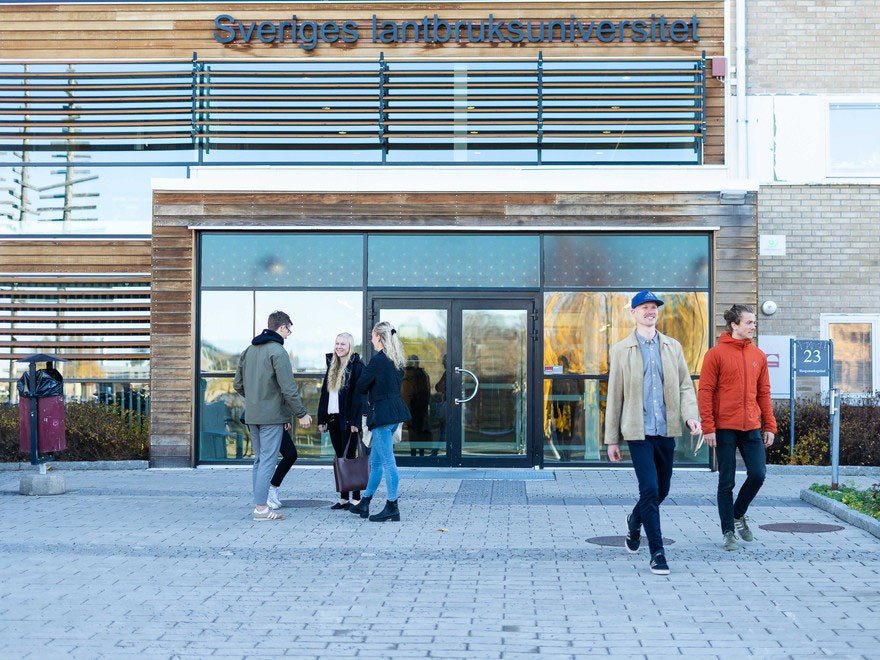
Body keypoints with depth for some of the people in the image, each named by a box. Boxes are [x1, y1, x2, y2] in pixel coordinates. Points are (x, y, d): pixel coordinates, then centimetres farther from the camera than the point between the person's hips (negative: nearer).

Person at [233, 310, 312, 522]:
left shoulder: (249, 350, 11)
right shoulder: (277, 351, -14)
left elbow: (238, 384, 15)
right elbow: (289, 388, -17)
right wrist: (302, 413, -9)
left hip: (252, 415, 8)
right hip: (271, 416, -8)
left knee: (259, 459, 15)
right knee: (268, 460, -5)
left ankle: (259, 502, 19)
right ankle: (261, 508, -5)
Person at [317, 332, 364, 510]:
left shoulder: (356, 366, -7)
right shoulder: (332, 366, 15)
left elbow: (358, 395, -13)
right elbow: (324, 394, 16)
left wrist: (354, 421, -19)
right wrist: (322, 419, 10)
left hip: (348, 420, -7)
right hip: (333, 418, 7)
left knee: (350, 458, -4)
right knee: (340, 459, 9)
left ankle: (356, 498, 2)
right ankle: (343, 498, 14)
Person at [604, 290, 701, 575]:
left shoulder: (672, 347, 11)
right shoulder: (621, 350, 3)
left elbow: (685, 385, 10)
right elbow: (614, 396, 4)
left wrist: (691, 415, -10)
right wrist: (612, 439, 2)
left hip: (666, 430, 4)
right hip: (638, 431, -4)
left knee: (662, 490, 14)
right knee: (650, 490, -10)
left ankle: (635, 520, 43)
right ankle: (657, 553, -2)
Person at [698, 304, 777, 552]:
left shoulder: (758, 355, 11)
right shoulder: (716, 354, -5)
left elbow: (763, 392, 14)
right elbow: (705, 392, -7)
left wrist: (769, 426, 8)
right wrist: (708, 427, -13)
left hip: (751, 428, 4)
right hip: (725, 427, -4)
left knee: (758, 474, -2)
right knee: (727, 482, 2)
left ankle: (738, 515, 24)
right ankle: (728, 532, 14)